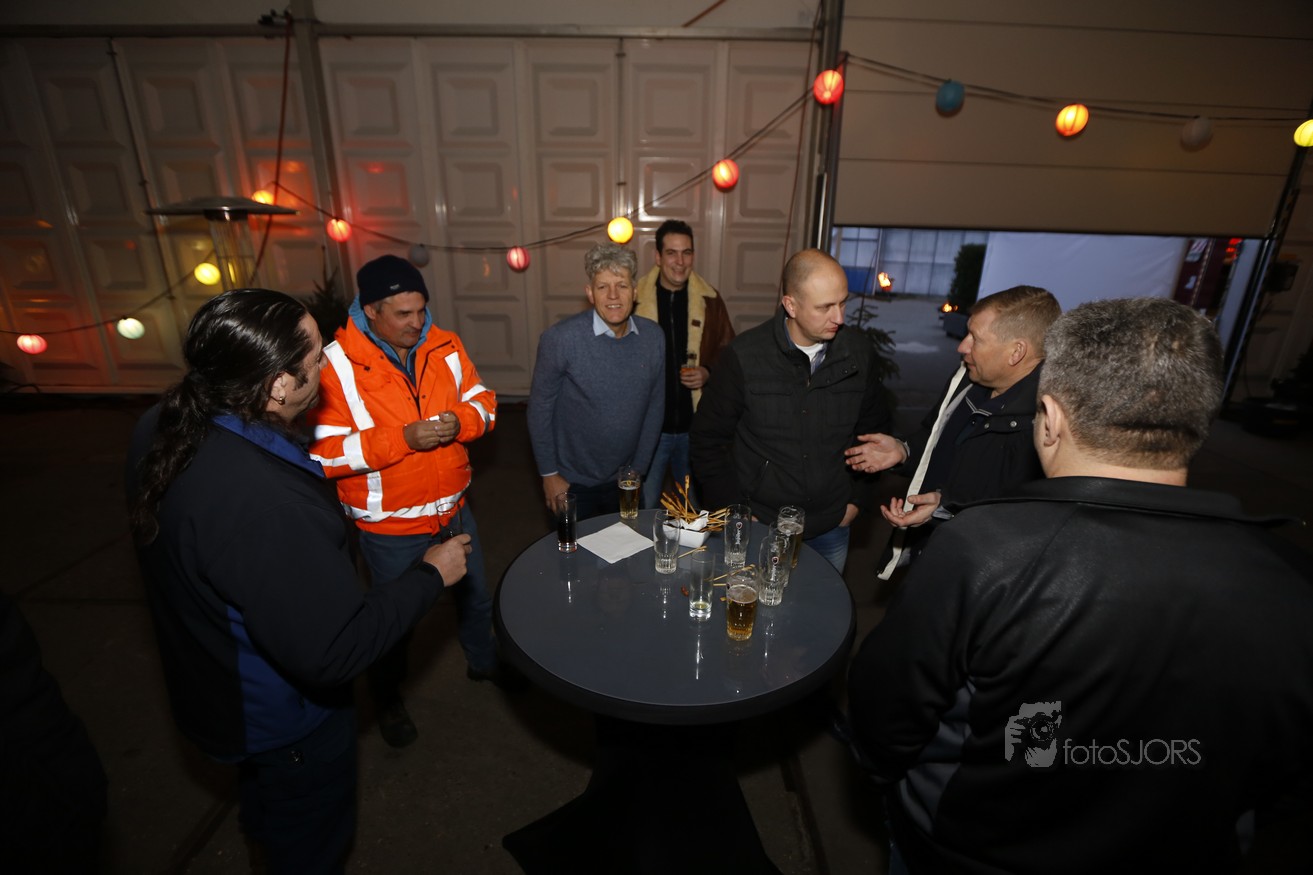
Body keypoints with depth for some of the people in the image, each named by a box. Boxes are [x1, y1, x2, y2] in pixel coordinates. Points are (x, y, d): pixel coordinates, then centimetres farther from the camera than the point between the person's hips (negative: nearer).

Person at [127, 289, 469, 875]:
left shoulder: (161, 427, -14)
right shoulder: (263, 503, -44)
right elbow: (334, 652, -36)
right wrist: (431, 574, -26)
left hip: (214, 686, 8)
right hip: (284, 719, -8)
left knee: (267, 810, 39)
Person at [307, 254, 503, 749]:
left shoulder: (444, 347, -4)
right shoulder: (336, 365, -18)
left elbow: (483, 401, 2)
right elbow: (325, 453, -20)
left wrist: (462, 421, -20)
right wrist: (403, 438, -30)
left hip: (454, 509, 5)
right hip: (390, 525, -4)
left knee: (476, 595, 25)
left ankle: (483, 661, 54)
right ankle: (387, 699, 47)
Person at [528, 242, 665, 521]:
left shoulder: (653, 336, -8)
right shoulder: (560, 339, -19)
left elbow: (655, 404, 0)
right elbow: (540, 408, -11)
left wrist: (639, 468, 1)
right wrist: (549, 474, -7)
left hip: (625, 482, 3)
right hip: (573, 485, -3)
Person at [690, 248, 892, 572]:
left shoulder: (859, 353, -5)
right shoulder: (745, 356, -15)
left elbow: (873, 429, 10)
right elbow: (707, 439, -7)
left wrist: (857, 497, 5)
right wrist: (734, 511, -8)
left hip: (832, 527, 3)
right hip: (760, 525, -3)